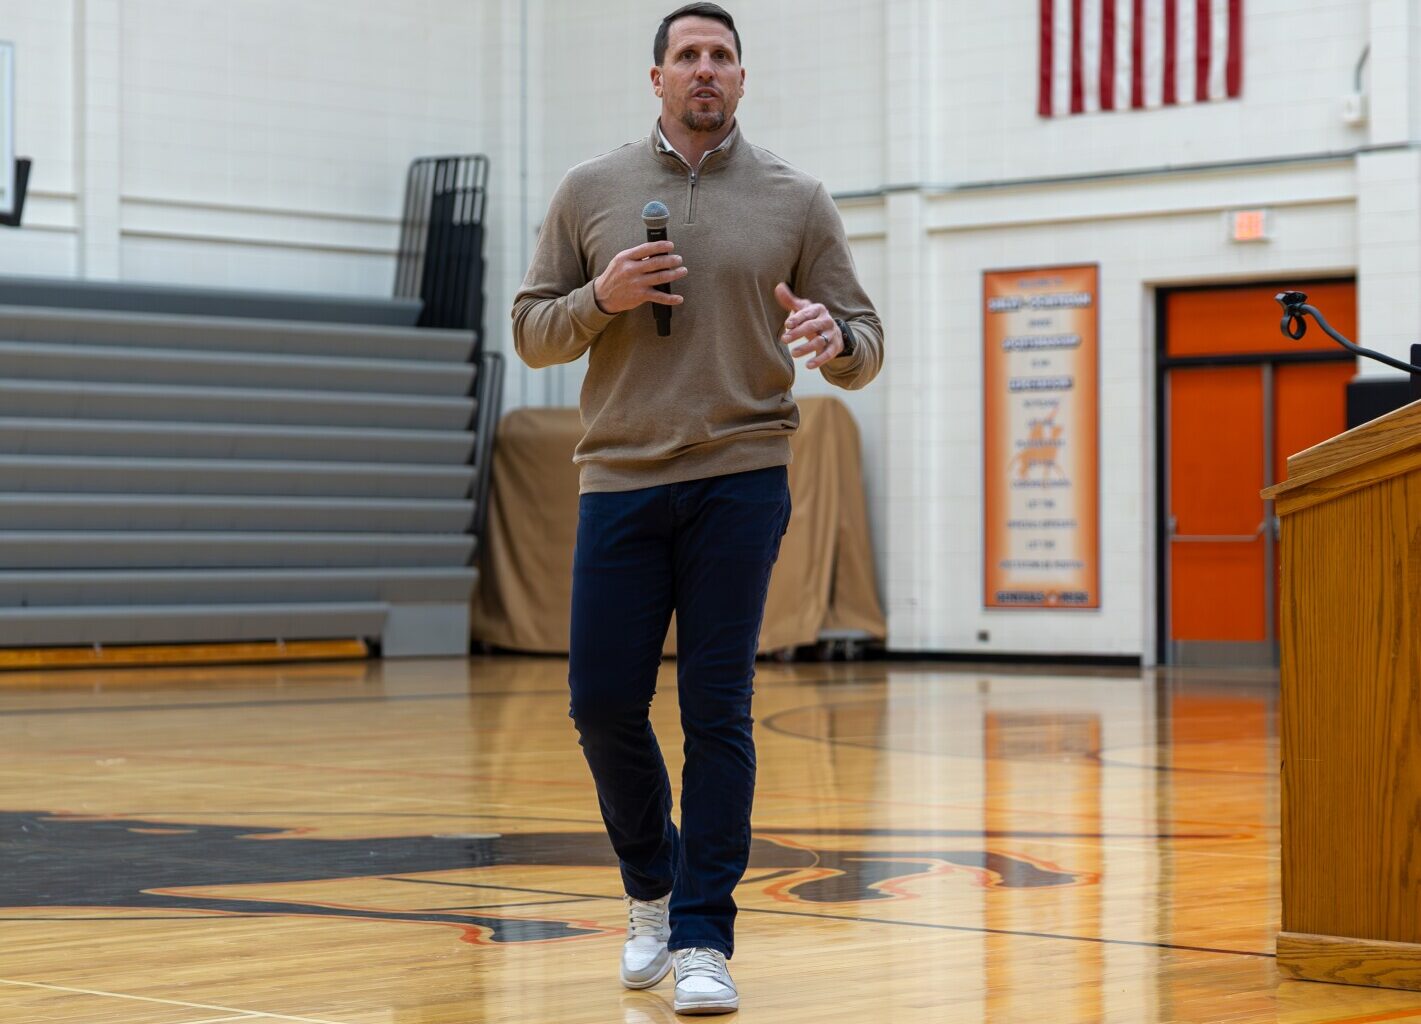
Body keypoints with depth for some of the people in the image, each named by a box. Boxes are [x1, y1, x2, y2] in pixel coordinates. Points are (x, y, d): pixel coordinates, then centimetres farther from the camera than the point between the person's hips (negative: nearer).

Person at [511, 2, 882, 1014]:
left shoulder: (796, 200, 5)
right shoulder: (591, 191, 8)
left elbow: (865, 346, 5)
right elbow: (531, 331, 11)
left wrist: (833, 339, -18)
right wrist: (603, 298, -9)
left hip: (740, 482, -2)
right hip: (619, 478, 2)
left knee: (718, 713, -4)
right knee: (604, 703, 2)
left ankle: (703, 939, 2)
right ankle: (653, 890, 27)